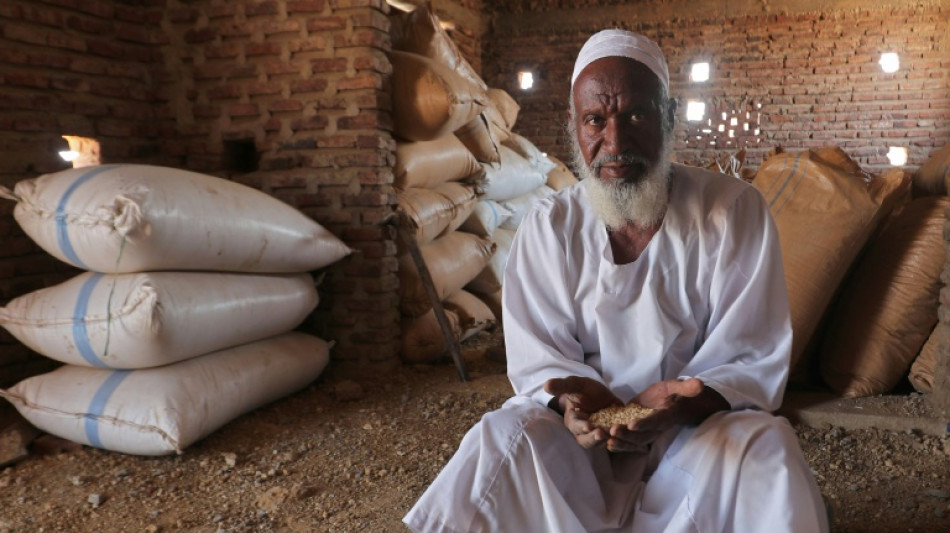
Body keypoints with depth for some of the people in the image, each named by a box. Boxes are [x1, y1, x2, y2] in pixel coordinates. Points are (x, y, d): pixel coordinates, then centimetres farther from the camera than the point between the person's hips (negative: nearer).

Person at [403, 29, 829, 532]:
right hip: (585, 429, 1)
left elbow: (754, 361, -11)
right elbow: (538, 360, -5)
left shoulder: (735, 210, -10)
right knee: (502, 440, -27)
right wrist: (574, 400, -29)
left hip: (703, 425, 0)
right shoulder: (548, 226, -5)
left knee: (768, 449, -31)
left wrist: (681, 403, -32)